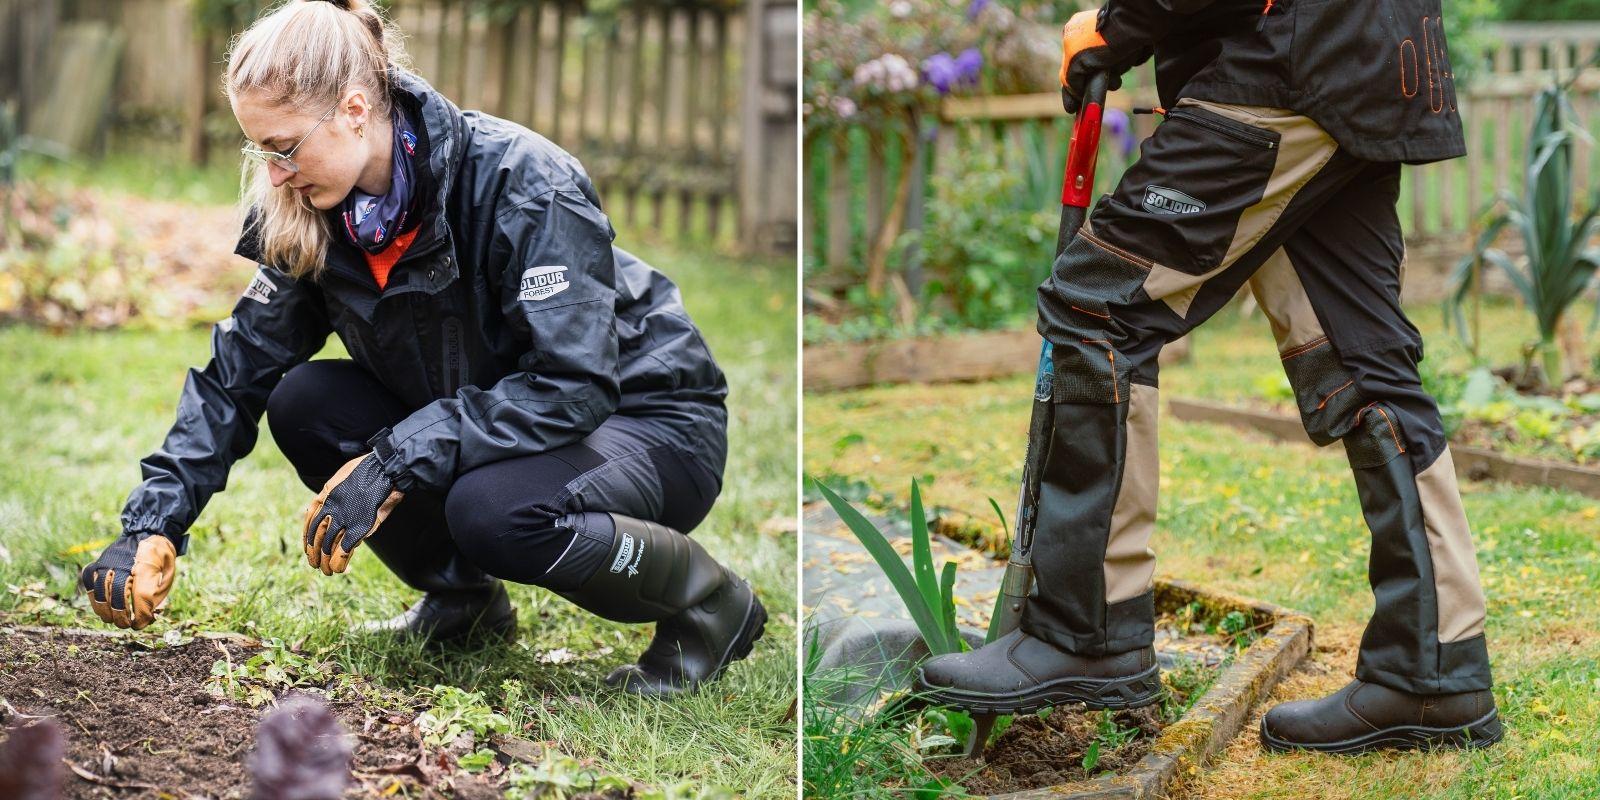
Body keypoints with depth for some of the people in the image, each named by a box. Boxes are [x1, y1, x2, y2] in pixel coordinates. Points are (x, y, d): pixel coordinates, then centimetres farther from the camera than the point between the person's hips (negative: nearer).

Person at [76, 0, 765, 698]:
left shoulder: (526, 184, -28)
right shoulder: (315, 218, -7)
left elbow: (573, 387, -32)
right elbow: (237, 371, -2)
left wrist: (397, 460, -36)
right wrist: (154, 524, -14)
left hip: (647, 423, -6)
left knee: (492, 509, -36)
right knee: (302, 405, -13)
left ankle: (709, 603, -9)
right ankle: (462, 600, 7)